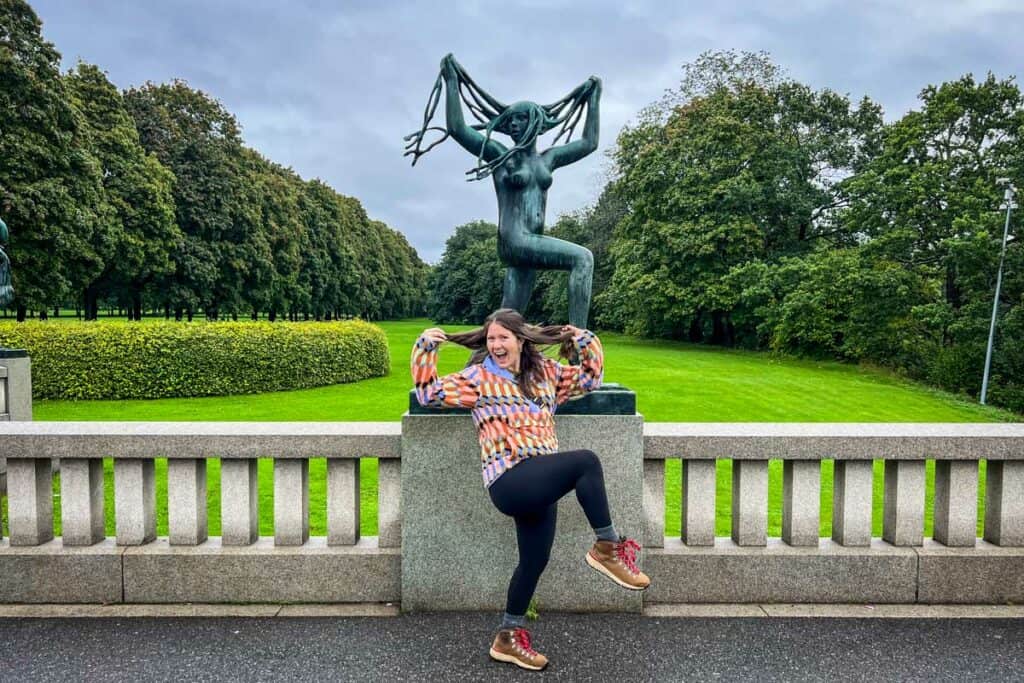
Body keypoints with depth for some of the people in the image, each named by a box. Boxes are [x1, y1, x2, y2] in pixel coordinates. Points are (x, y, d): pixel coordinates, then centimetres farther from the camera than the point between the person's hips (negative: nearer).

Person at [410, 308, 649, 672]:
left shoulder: (546, 373, 16)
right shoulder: (477, 377, 3)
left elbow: (591, 377, 26)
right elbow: (429, 393, 2)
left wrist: (584, 340, 14)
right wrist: (425, 348, -5)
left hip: (541, 484, 7)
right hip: (509, 481, -6)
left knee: (535, 560, 14)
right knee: (586, 462, -26)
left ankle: (508, 638, 33)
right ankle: (608, 548, -12)